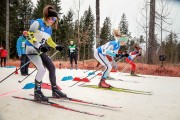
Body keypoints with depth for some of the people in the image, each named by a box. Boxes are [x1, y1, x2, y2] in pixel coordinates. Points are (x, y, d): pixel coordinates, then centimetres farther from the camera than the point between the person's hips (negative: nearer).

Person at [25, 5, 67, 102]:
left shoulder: (49, 28, 11)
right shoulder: (37, 23, -12)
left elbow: (49, 40, 24)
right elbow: (29, 35, -20)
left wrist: (56, 46, 9)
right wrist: (40, 46, -29)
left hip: (41, 51, 8)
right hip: (32, 50, -8)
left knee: (52, 67, 4)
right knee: (42, 69, -23)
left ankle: (55, 90, 15)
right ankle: (37, 93, -8)